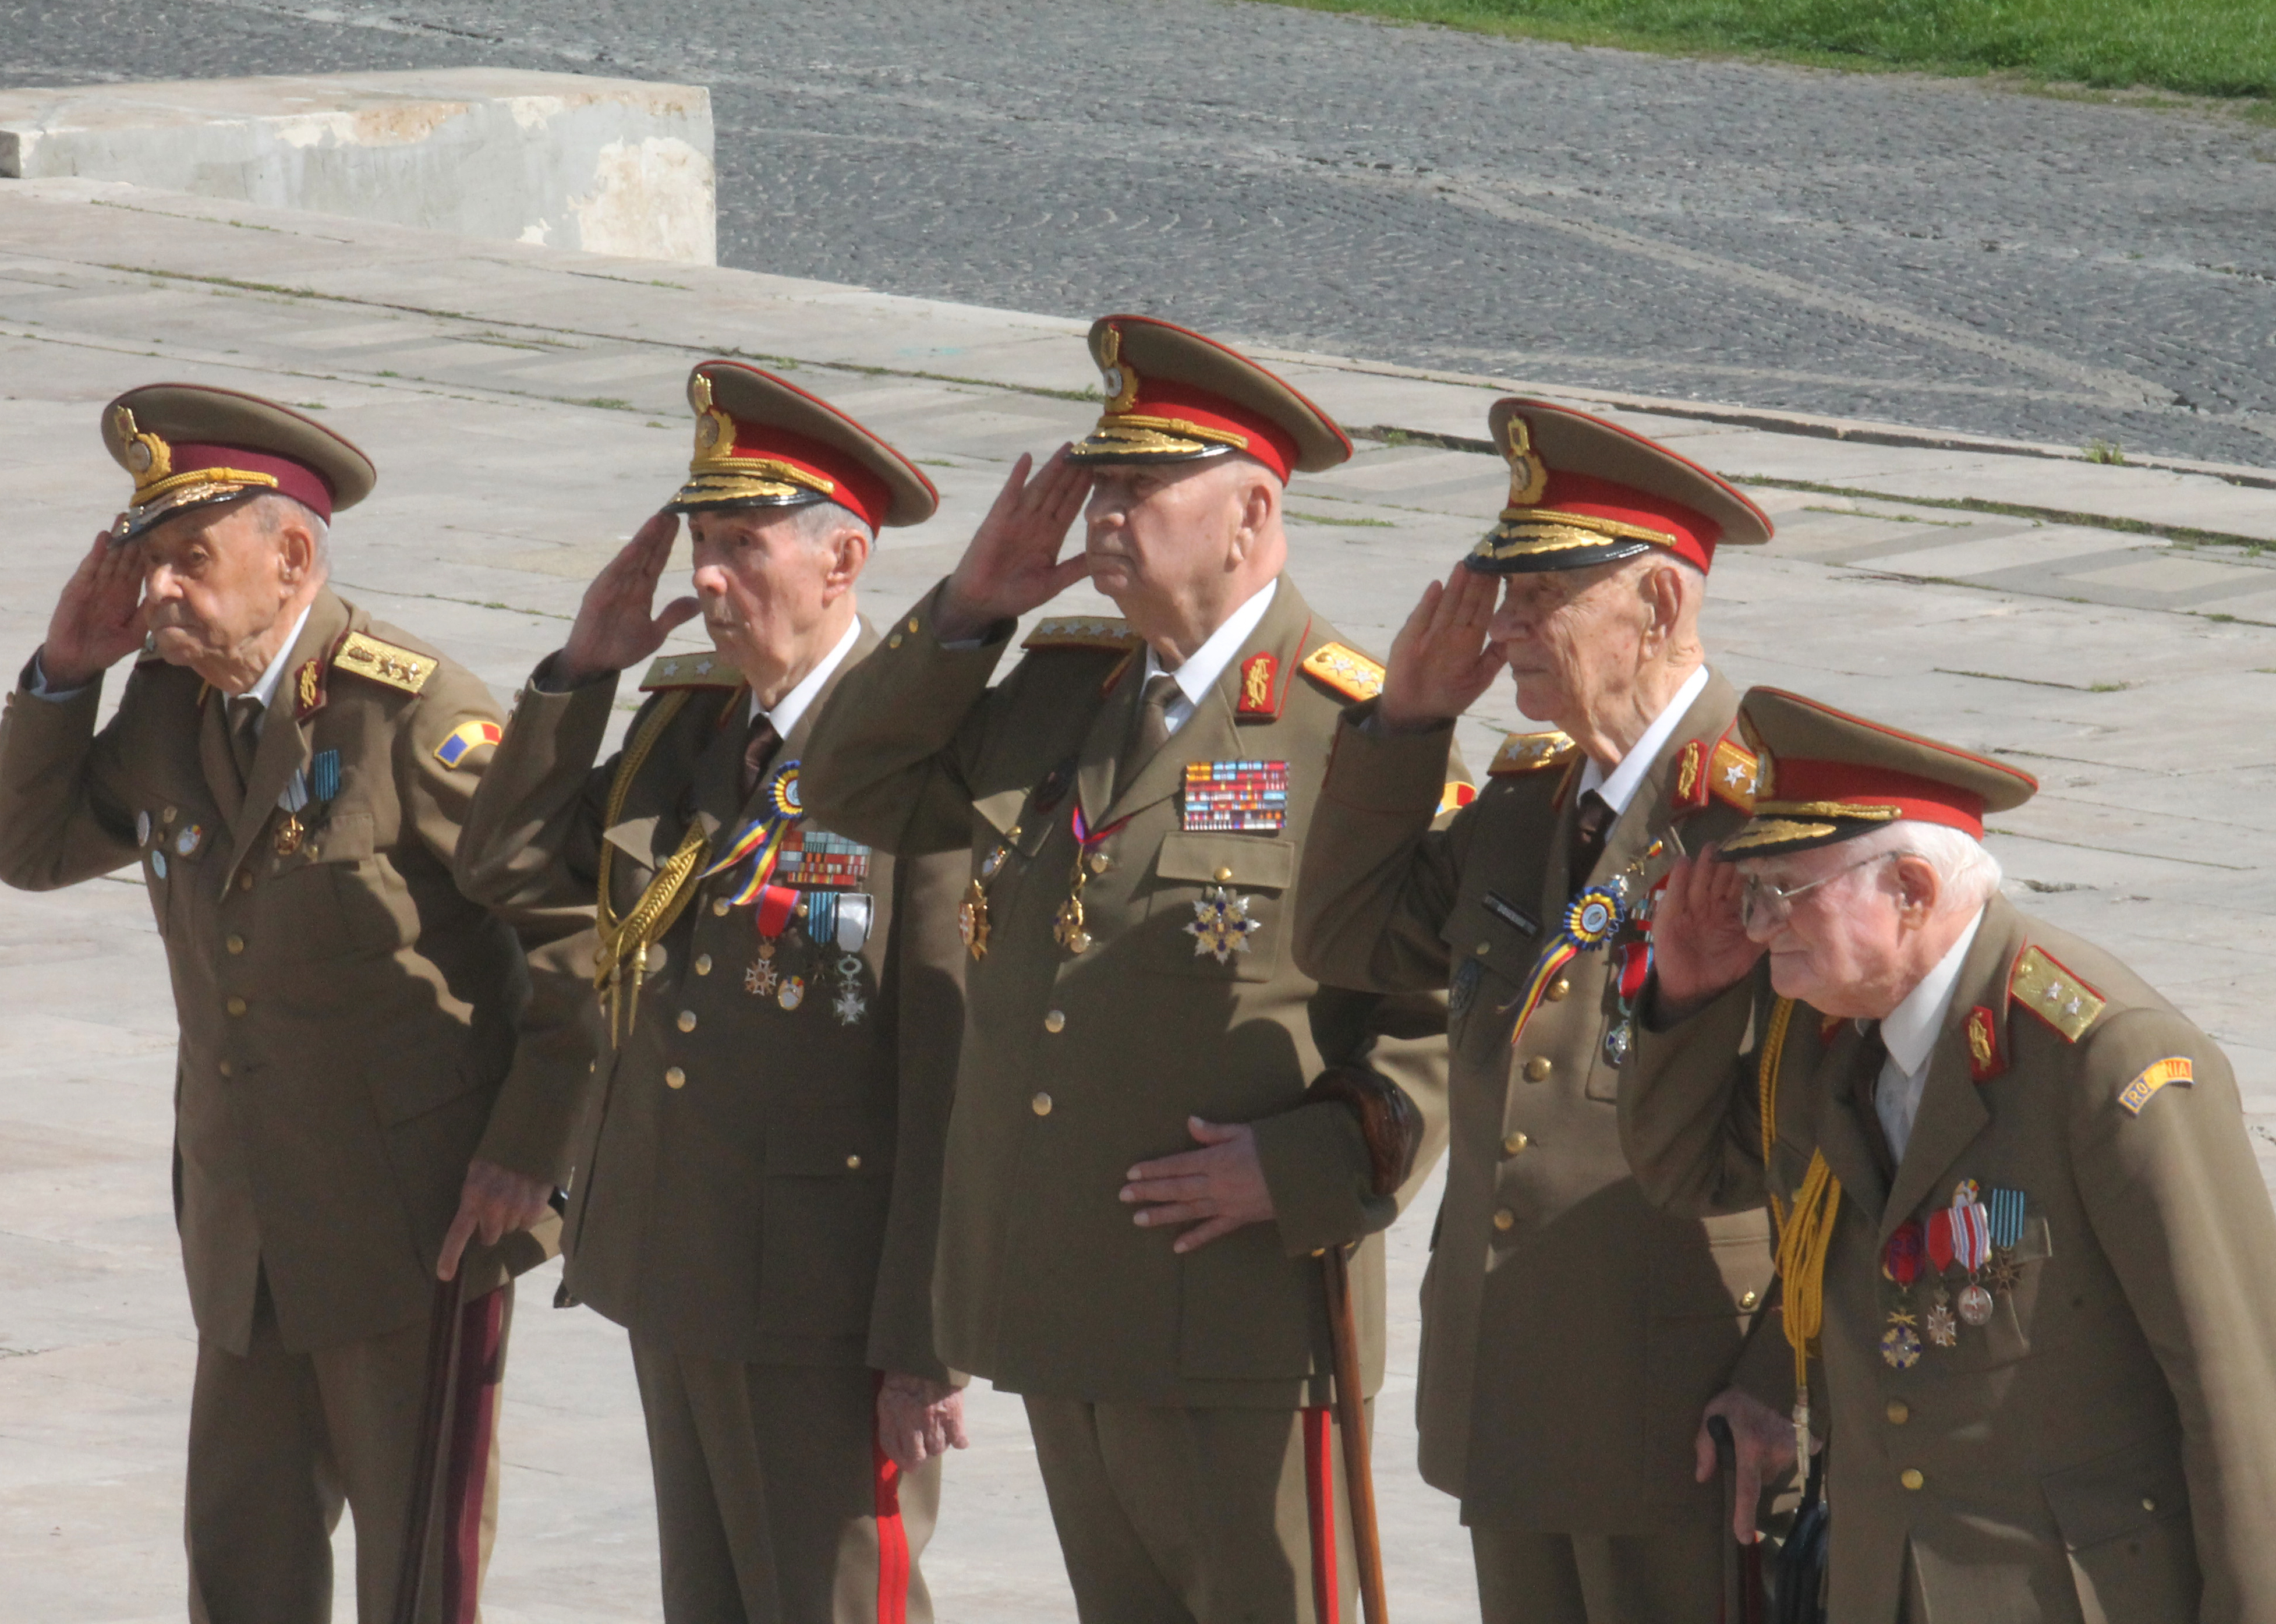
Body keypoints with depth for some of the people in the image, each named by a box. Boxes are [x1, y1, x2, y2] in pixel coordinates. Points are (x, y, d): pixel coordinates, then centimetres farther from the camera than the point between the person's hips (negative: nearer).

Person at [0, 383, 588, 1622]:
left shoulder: (415, 717, -17)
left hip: (417, 1231, -7)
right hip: (249, 1240, 7)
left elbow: (589, 926, -13)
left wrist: (529, 1151, -15)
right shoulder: (170, 706, 5)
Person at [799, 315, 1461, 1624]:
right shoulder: (1060, 696, 14)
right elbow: (861, 792, 20)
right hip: (1069, 1316, 8)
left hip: (1241, 1320, -7)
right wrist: (972, 608, 8)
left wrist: (1306, 1168, -21)